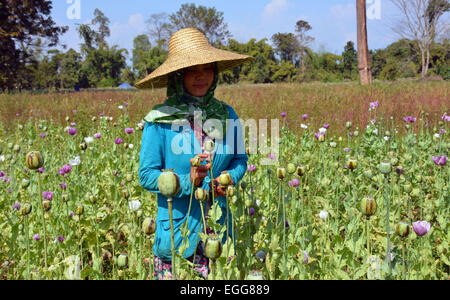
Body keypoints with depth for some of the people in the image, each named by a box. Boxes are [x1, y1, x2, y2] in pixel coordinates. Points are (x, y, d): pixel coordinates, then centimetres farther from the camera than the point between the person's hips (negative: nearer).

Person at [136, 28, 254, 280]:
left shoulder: (227, 115, 4)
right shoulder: (160, 120, -7)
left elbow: (240, 159, 14)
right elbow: (147, 175, -6)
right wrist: (188, 181, -21)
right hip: (176, 226, -3)